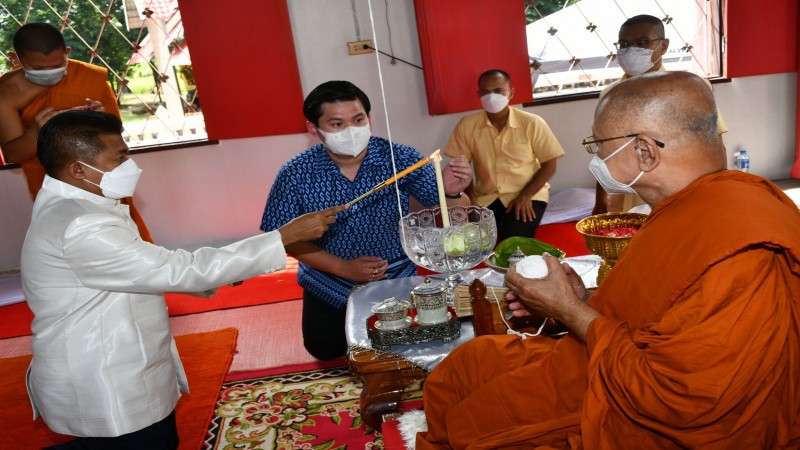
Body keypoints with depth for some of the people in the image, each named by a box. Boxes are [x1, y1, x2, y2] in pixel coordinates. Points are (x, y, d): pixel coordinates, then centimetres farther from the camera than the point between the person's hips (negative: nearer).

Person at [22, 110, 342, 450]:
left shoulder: (71, 204, 6)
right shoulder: (82, 227, -27)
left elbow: (148, 268, 12)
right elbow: (181, 271, -29)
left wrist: (217, 273, -1)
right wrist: (287, 235, -27)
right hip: (104, 393, -10)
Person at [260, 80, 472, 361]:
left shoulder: (401, 158, -19)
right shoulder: (295, 174, -18)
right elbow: (287, 238, -11)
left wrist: (451, 192, -38)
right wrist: (344, 267, -21)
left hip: (396, 276, 0)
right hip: (329, 283, 0)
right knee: (325, 348, 6)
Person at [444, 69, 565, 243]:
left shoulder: (532, 123, -7)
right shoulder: (467, 125, -2)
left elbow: (550, 164, -2)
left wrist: (526, 195, -14)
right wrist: (471, 199, -9)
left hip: (528, 196, -2)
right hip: (485, 197, 2)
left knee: (513, 234, -28)